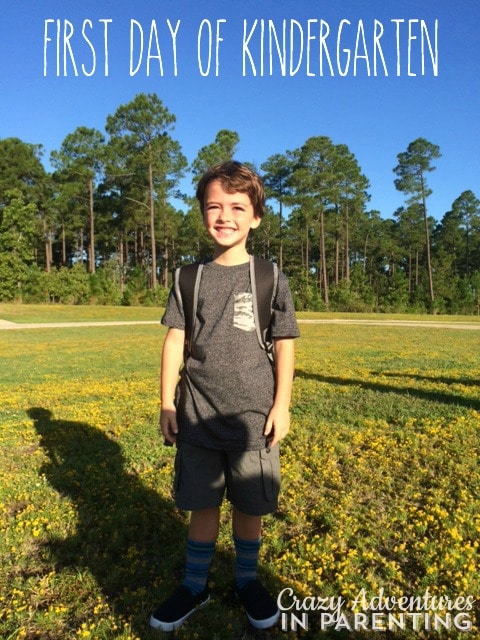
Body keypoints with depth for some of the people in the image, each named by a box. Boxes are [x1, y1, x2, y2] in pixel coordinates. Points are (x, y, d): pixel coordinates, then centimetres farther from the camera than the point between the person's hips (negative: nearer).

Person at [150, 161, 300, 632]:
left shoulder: (271, 279, -2)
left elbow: (284, 345, 0)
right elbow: (174, 340, 3)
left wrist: (281, 406, -3)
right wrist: (167, 402, 0)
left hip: (253, 416, -1)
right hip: (197, 416, 1)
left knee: (250, 505, 12)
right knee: (202, 504, 13)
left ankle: (246, 579, 37)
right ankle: (194, 586, 35)